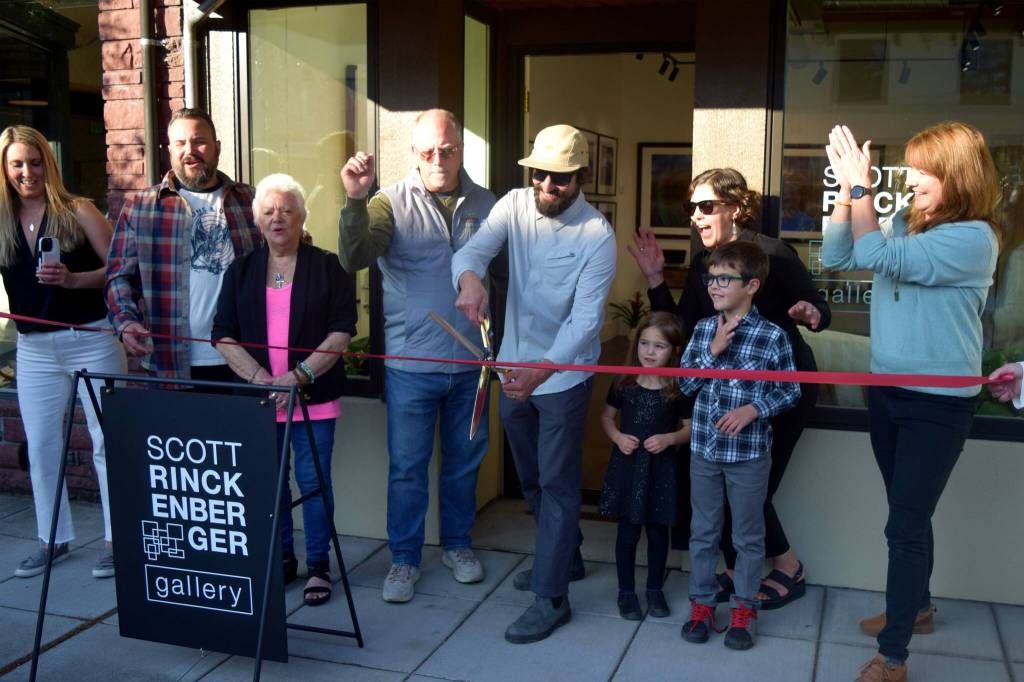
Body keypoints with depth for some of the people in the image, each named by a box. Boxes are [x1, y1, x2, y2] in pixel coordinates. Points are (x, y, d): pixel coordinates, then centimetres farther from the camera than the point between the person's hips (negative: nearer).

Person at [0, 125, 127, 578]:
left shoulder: (77, 211, -4)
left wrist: (73, 279, -21)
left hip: (91, 340, -4)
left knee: (107, 442, 2)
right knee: (40, 447, 11)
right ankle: (52, 540, 26)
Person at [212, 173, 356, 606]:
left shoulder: (326, 267, 3)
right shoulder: (241, 271, 11)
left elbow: (342, 331, -5)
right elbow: (223, 335, 4)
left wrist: (301, 376, -15)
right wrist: (258, 377, -10)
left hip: (314, 396, -3)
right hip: (258, 397, 3)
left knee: (313, 480, -1)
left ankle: (318, 566, 12)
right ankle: (281, 560, 23)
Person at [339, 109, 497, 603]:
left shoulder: (485, 204, 2)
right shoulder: (391, 203, -8)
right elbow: (354, 259, -23)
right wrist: (355, 200, -38)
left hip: (470, 360, 3)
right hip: (411, 360, -3)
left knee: (465, 459, 17)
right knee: (407, 466, 7)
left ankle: (457, 544, 36)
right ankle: (404, 559, 23)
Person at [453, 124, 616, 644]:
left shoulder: (596, 235, -18)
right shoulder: (516, 204, -5)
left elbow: (585, 317, -24)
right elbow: (473, 249, -18)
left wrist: (543, 369, -39)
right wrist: (469, 276, -44)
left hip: (564, 372, -6)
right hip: (515, 365, 6)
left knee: (557, 483, -1)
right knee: (531, 477, 20)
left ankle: (552, 596, 9)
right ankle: (564, 558, 40)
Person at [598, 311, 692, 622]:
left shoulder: (678, 389, -5)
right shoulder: (624, 383, -2)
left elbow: (691, 428, 2)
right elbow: (606, 416, 9)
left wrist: (669, 438, -16)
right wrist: (617, 436, -10)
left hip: (660, 467, 0)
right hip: (628, 464, 1)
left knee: (657, 530, 11)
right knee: (628, 531, 5)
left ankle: (655, 589, 28)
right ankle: (626, 591, 20)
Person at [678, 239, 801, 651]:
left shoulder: (773, 336, -10)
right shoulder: (703, 330, 2)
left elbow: (790, 391, -5)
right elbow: (685, 385, 1)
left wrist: (752, 409, -18)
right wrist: (713, 352, -12)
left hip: (749, 452, -4)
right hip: (704, 448, 4)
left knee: (748, 535, 11)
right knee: (703, 532, 14)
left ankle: (744, 609, 25)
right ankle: (702, 604, 28)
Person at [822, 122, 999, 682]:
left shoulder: (973, 238, -18)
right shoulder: (905, 226, 4)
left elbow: (879, 257, -27)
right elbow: (835, 258, 3)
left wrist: (862, 186, -19)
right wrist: (846, 191, -6)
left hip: (937, 402, -7)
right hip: (887, 391, 7)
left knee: (905, 525, -5)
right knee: (907, 515, 21)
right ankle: (916, 606, 40)